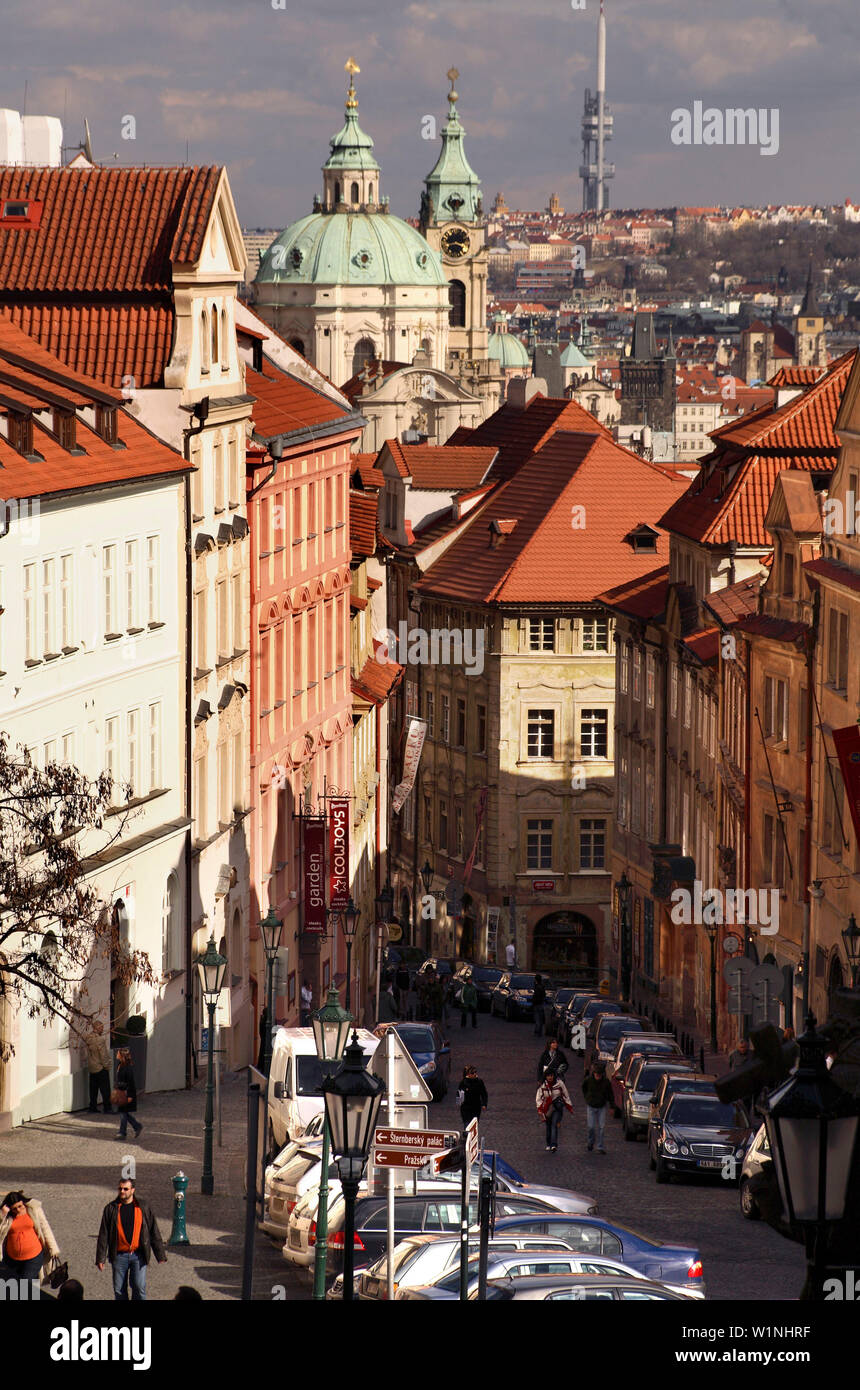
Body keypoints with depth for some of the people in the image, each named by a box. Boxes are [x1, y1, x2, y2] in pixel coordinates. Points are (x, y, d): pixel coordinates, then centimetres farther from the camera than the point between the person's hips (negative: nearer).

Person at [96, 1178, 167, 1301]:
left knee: (139, 1287, -9)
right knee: (119, 1290, 4)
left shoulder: (144, 1208, 5)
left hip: (138, 1255, -1)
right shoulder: (111, 1209, 5)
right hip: (119, 1256, 1)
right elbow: (103, 1235, 5)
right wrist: (100, 1258, 1)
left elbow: (154, 1233, 8)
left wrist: (161, 1256, 5)